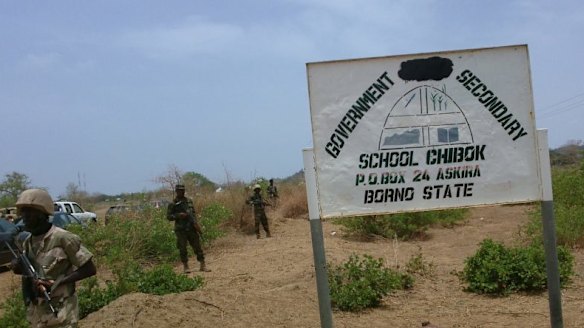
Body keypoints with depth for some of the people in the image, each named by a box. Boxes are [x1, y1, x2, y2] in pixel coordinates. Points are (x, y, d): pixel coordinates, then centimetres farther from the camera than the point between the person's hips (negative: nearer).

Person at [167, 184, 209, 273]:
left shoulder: (189, 201, 10)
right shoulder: (173, 204, 0)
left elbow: (193, 213, 10)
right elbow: (168, 216, -1)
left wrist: (196, 223, -4)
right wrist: (178, 215, -16)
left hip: (191, 228, 3)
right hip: (181, 229, -3)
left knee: (197, 246, 2)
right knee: (183, 248, 0)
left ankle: (202, 265, 6)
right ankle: (185, 266, 11)